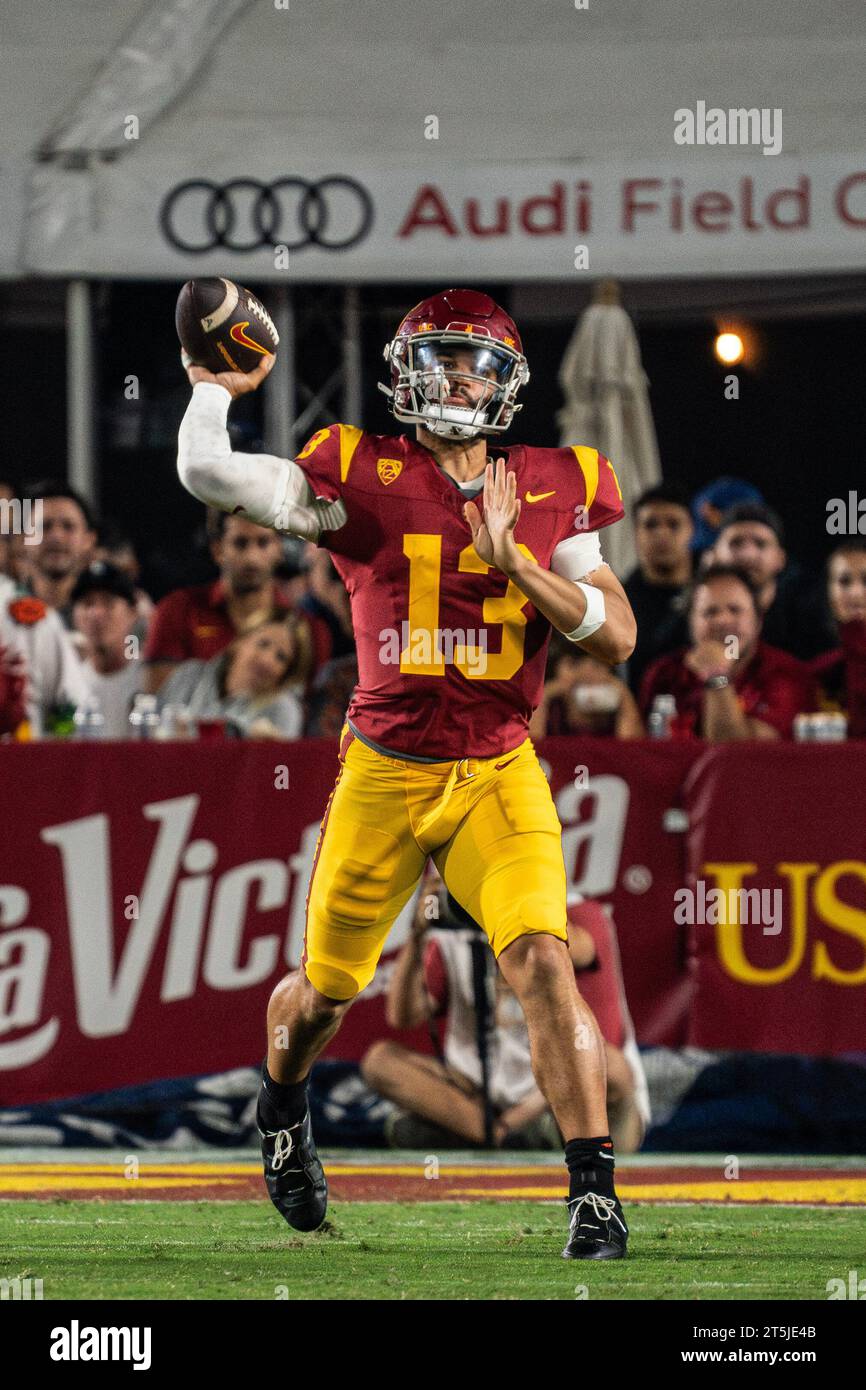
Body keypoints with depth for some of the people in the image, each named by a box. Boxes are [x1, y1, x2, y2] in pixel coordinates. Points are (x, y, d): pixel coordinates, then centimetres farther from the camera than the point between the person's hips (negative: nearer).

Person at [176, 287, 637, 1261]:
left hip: (500, 775, 0)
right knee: (326, 988, 14)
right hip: (385, 774, 0)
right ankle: (282, 1109, 48)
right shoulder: (363, 478, -5)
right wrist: (216, 387, -1)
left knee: (541, 963, -20)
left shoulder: (554, 491, 3)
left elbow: (616, 635, -4)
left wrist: (513, 562, -15)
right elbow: (206, 472, -17)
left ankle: (594, 1190, -17)